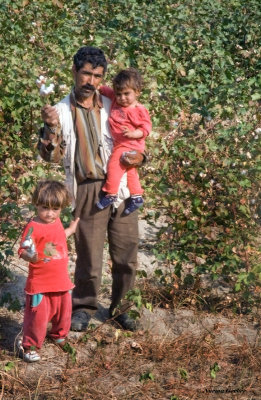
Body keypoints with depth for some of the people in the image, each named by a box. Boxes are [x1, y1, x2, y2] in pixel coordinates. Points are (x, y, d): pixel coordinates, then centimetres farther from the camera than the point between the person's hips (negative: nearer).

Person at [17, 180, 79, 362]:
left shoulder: (56, 222, 4)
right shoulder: (33, 227, -20)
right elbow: (23, 251, -23)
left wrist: (70, 230, 32)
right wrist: (31, 256, -43)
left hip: (61, 280, 7)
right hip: (40, 283, -7)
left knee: (64, 310, 21)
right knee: (38, 315, -1)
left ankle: (59, 334, 46)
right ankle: (30, 346, 17)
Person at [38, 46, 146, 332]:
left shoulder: (113, 106, 7)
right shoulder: (62, 111, 3)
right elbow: (52, 157, -1)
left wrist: (139, 156, -6)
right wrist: (51, 128, -19)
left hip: (121, 188, 2)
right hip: (88, 192, -2)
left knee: (126, 255, 6)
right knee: (89, 257, 4)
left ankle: (120, 307, 26)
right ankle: (84, 307, 27)